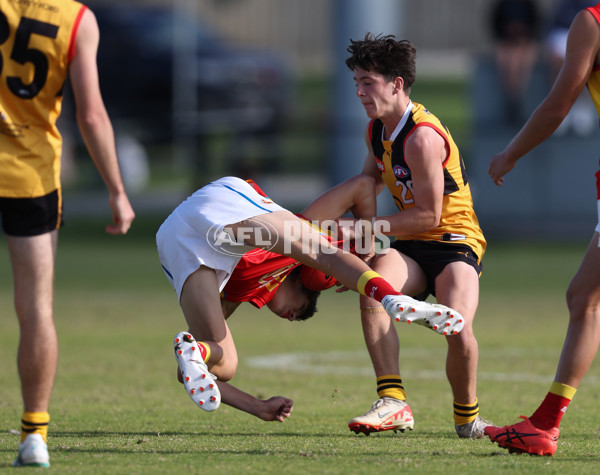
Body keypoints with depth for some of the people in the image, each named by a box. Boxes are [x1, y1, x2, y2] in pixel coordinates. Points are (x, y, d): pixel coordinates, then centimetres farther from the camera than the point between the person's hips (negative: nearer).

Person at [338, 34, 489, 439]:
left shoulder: (423, 137, -20)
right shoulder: (377, 130, 8)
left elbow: (428, 215, -18)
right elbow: (369, 181, 30)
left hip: (454, 242, -7)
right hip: (410, 250, 7)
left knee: (457, 329, -30)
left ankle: (467, 416, -1)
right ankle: (394, 404, -31)